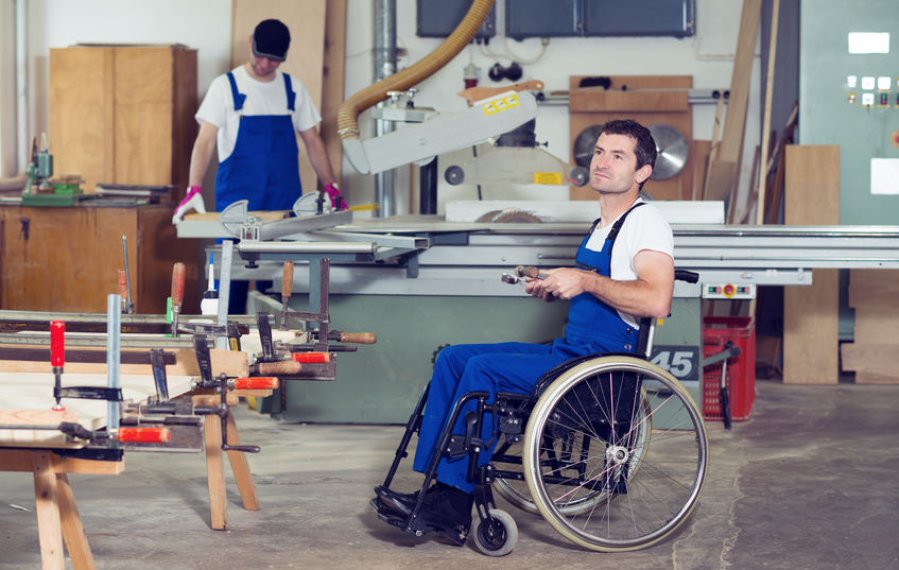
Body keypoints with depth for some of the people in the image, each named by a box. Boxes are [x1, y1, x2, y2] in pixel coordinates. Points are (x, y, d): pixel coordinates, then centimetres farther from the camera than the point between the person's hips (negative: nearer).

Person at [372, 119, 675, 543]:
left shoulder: (645, 222, -11)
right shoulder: (602, 225, 19)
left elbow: (656, 301, -27)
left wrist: (586, 281, -22)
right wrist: (555, 286, 15)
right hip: (567, 350, 10)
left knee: (484, 368, -23)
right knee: (453, 359, 1)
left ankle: (453, 503, -18)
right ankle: (435, 486, -6)